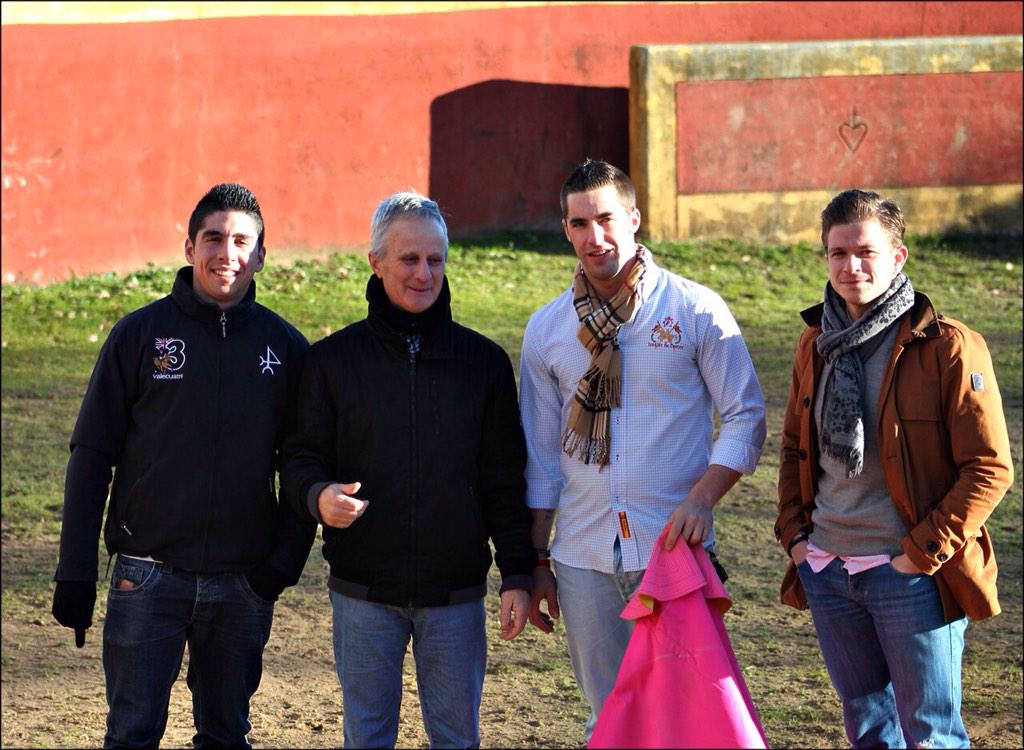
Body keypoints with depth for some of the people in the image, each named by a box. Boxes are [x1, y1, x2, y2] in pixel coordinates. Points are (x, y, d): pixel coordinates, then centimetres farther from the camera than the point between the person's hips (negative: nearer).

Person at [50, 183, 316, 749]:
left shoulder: (285, 347, 5)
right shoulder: (139, 335, -1)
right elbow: (91, 457, 1)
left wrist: (287, 557, -3)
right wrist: (75, 573, -4)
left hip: (244, 585, 2)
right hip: (149, 575, -2)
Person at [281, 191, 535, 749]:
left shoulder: (484, 361, 5)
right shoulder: (333, 360, 3)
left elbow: (504, 480, 6)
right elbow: (301, 457, 4)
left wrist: (517, 576, 1)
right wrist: (319, 495, -19)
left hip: (456, 593, 1)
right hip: (363, 591, 0)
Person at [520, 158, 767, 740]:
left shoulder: (695, 310, -2)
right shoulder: (547, 330, 8)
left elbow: (746, 418, -1)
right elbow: (542, 458, 13)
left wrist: (701, 499, -16)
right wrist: (536, 562, 12)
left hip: (674, 548, -3)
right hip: (584, 558, 3)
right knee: (608, 714, 8)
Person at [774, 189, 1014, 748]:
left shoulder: (947, 348, -11)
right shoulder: (816, 343, 8)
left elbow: (990, 468, -13)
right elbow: (795, 446, 21)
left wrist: (923, 554, -16)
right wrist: (794, 532, 7)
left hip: (912, 576, -6)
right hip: (827, 571, 6)